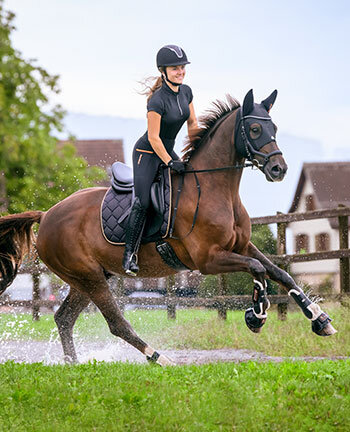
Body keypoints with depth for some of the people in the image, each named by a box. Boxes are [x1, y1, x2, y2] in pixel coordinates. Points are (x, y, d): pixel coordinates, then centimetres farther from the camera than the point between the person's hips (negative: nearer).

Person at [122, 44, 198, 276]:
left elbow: (192, 123, 10)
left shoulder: (186, 91, -2)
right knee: (142, 203, -16)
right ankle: (130, 253, -11)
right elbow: (153, 138, -23)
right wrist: (170, 162, -23)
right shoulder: (158, 100, -25)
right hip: (147, 153, -8)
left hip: (168, 150, 8)